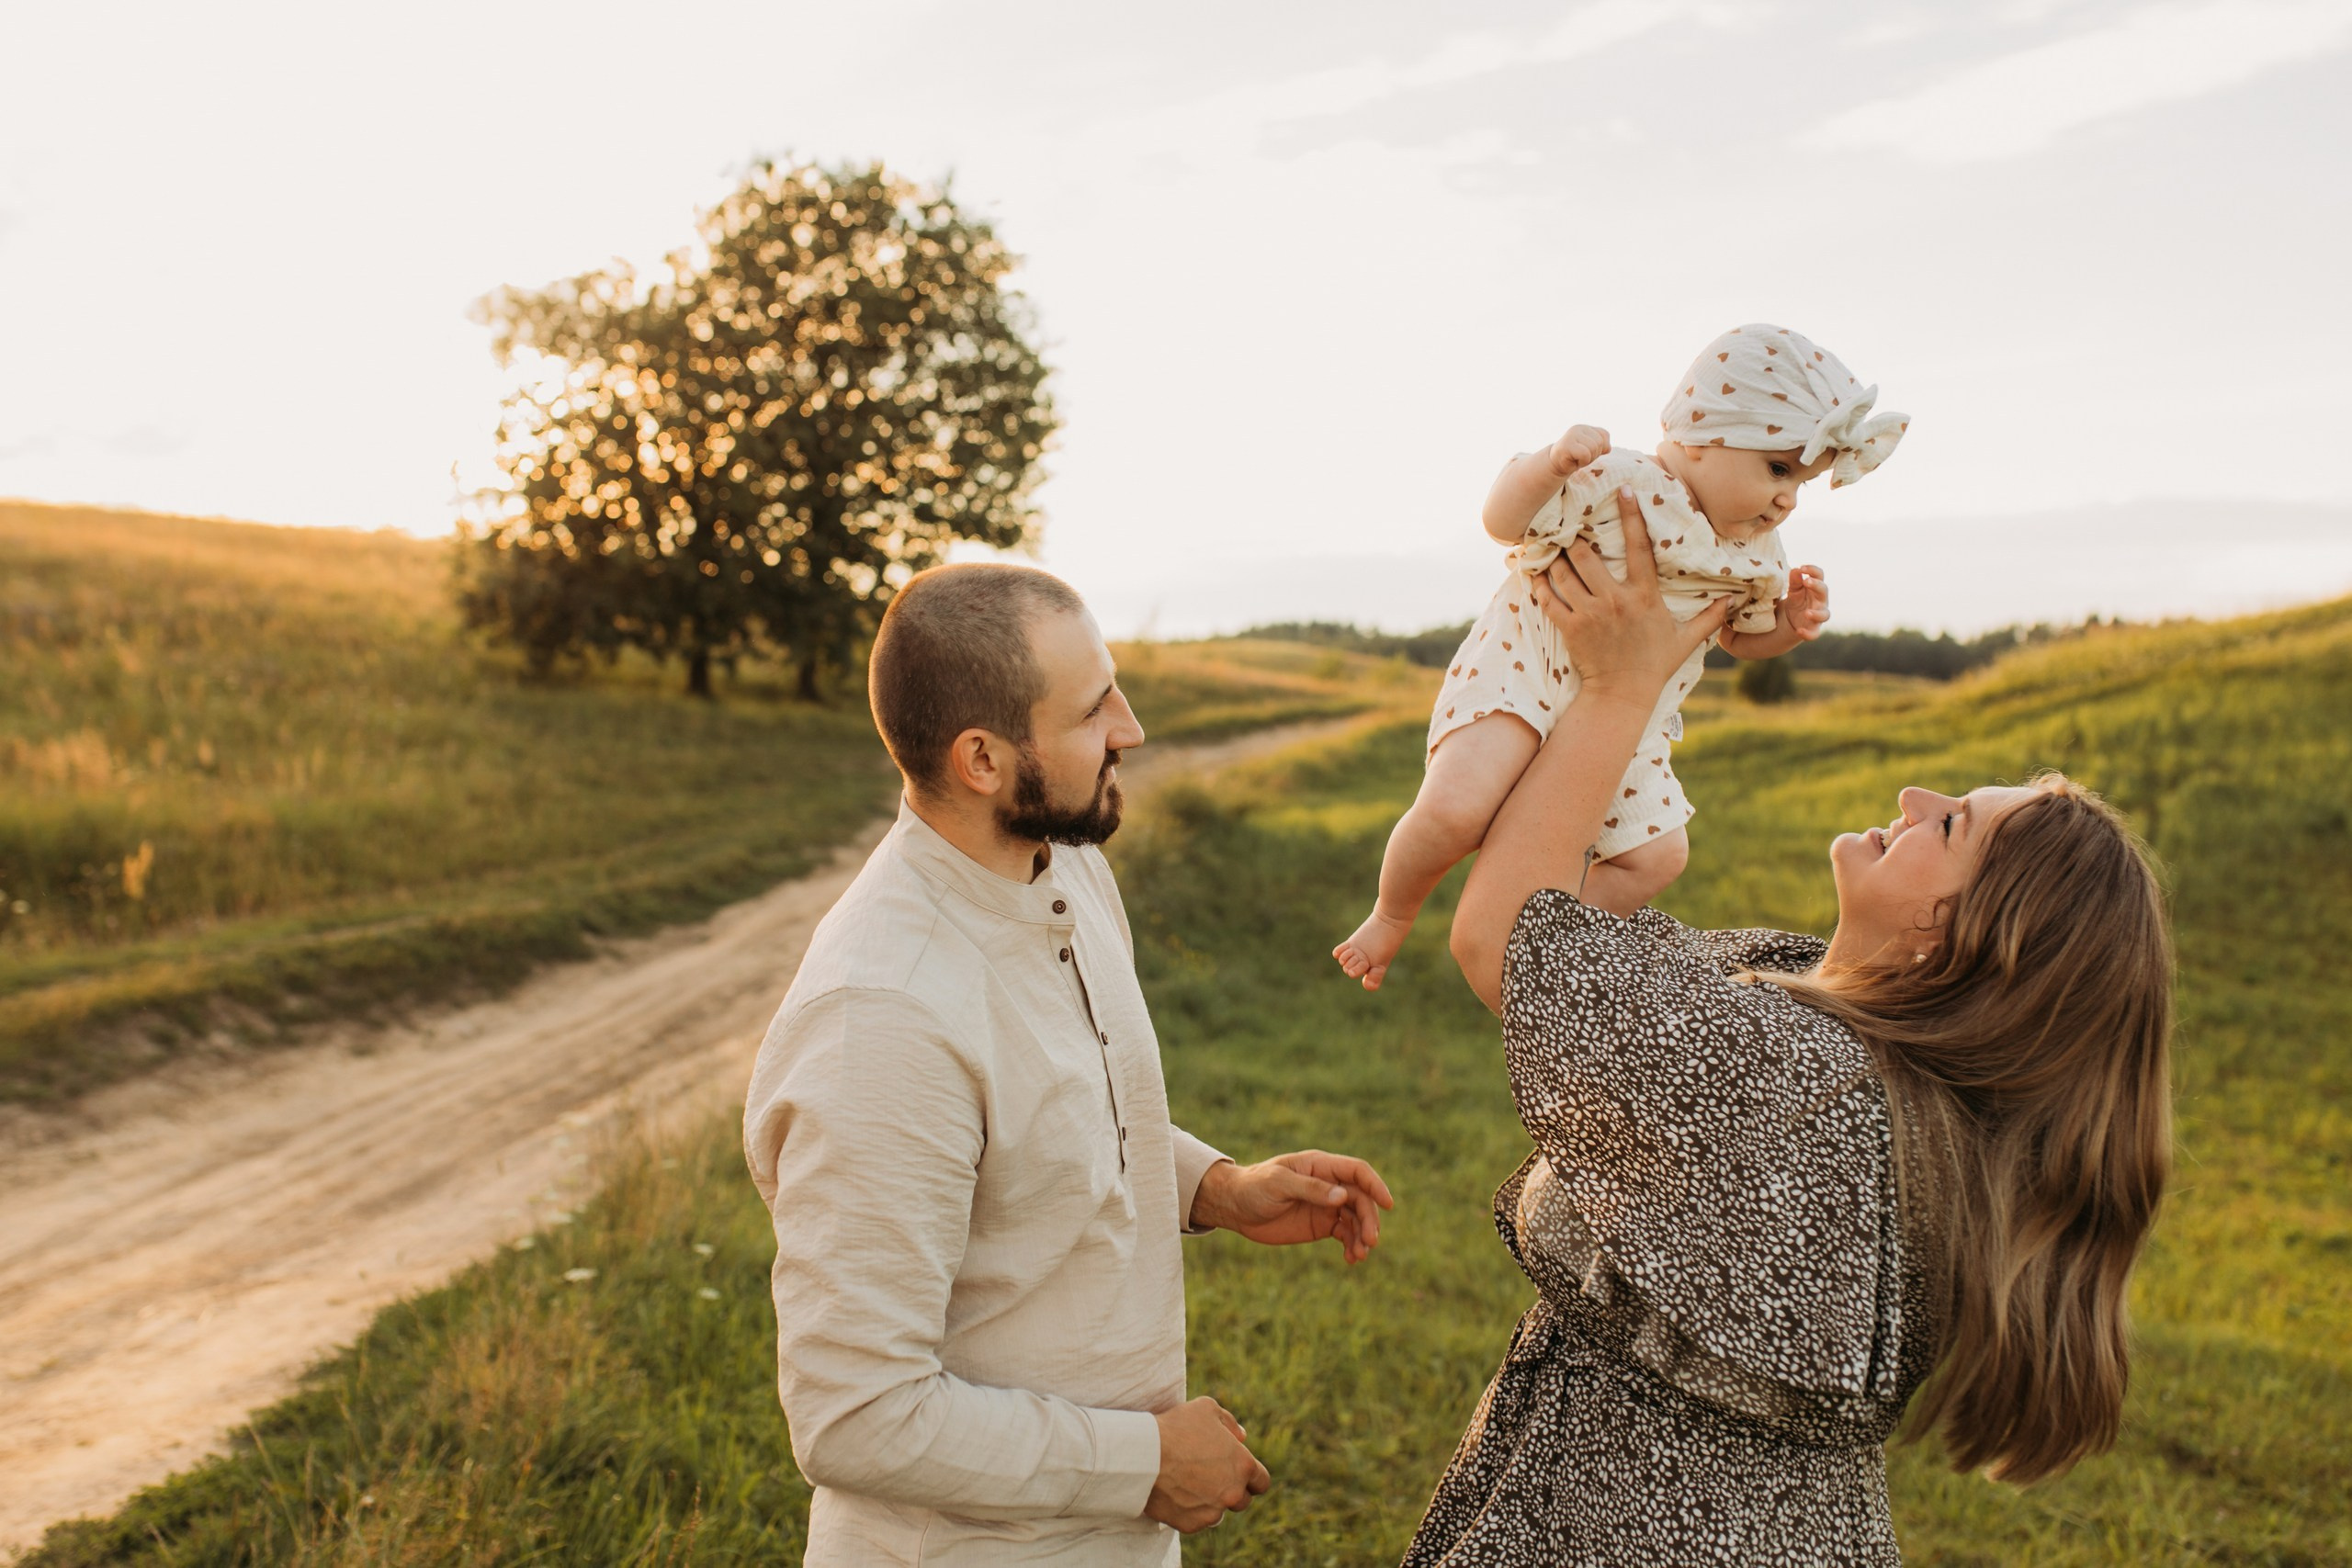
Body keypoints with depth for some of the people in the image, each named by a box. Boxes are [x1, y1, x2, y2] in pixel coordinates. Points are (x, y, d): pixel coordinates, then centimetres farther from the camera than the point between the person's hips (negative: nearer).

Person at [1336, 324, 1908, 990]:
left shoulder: (1755, 554, 3)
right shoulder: (1618, 484, -20)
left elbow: (1744, 638, 19)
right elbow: (1503, 522, -21)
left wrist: (1792, 621, -3)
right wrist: (1551, 463, -40)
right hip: (1520, 679, -7)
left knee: (1657, 855, 5)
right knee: (1454, 809, -25)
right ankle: (1391, 915, 3)